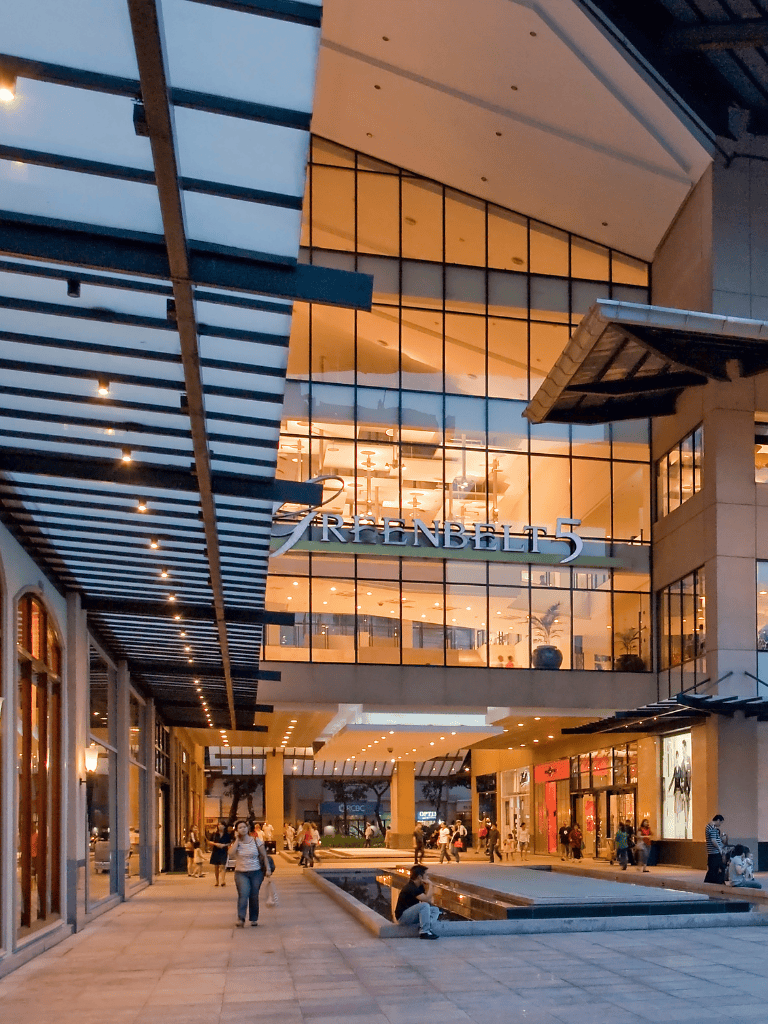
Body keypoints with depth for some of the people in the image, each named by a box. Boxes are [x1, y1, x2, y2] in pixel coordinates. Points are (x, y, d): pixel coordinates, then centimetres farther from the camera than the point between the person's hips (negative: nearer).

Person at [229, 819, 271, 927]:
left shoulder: (256, 840, 2)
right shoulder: (236, 842, 3)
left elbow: (264, 855, 6)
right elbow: (231, 853, -17)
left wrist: (267, 869, 0)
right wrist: (237, 839, -11)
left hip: (256, 873, 1)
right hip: (241, 873, 0)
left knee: (254, 896, 2)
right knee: (243, 895, -18)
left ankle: (254, 919, 16)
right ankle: (241, 919, -23)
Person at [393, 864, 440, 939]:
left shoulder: (419, 886, 9)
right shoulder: (411, 888, -22)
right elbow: (426, 899, -28)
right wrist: (430, 885, -17)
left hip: (411, 915, 10)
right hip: (402, 917, -10)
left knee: (435, 910, 2)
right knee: (424, 905, -29)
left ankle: (429, 930, -18)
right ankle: (424, 932, -23)